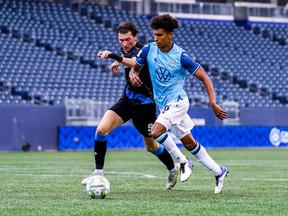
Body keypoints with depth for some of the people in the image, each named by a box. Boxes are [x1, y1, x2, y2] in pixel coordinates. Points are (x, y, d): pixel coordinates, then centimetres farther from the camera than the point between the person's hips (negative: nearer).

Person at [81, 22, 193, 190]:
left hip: (144, 104, -7)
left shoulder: (140, 51, -22)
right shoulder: (129, 50, 3)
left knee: (151, 146, 8)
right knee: (101, 129, -14)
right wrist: (118, 62, 20)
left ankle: (174, 169, 34)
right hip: (127, 99, 7)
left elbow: (134, 62, -50)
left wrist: (114, 56, -65)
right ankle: (98, 173, -7)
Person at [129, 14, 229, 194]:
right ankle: (219, 172, 23)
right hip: (164, 104, 6)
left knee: (156, 132, -24)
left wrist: (213, 103, -21)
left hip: (177, 102, -6)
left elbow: (204, 78, -12)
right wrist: (133, 75, -17)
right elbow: (135, 69, 8)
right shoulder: (149, 50, -4)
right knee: (189, 143, 12)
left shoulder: (181, 56, -17)